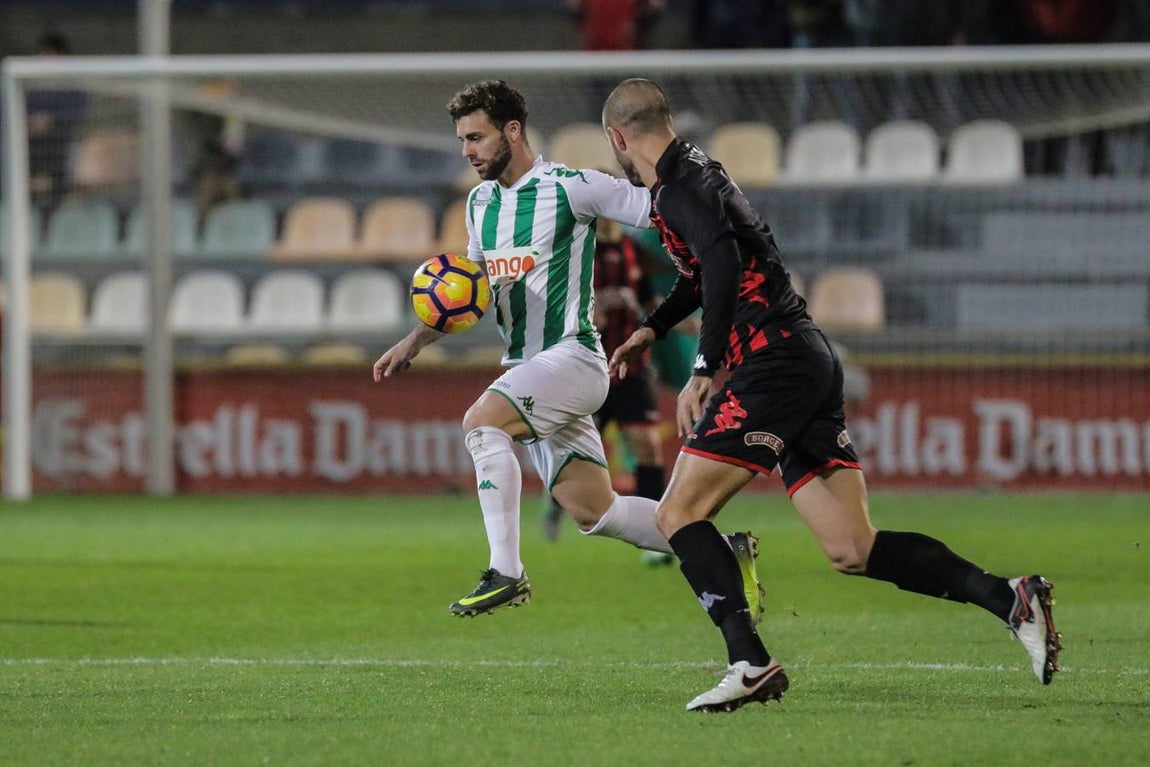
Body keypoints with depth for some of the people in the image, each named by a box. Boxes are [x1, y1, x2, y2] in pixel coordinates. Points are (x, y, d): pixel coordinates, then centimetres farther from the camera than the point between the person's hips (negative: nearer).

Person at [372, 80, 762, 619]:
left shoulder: (570, 188, -10)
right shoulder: (480, 202, 13)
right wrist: (415, 341, 11)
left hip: (572, 355, -8)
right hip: (526, 370, 8)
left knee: (481, 421, -28)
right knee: (593, 513, 4)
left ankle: (506, 573, -26)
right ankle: (725, 552, 17)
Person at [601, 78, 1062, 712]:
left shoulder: (680, 187, -7)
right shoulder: (691, 174, 23)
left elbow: (723, 262, -24)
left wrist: (703, 370, -24)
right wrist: (652, 328, 50)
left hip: (775, 363, -9)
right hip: (810, 363, 9)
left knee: (679, 513, -6)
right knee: (851, 550, 1)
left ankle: (750, 663, -17)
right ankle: (1010, 599, -9)